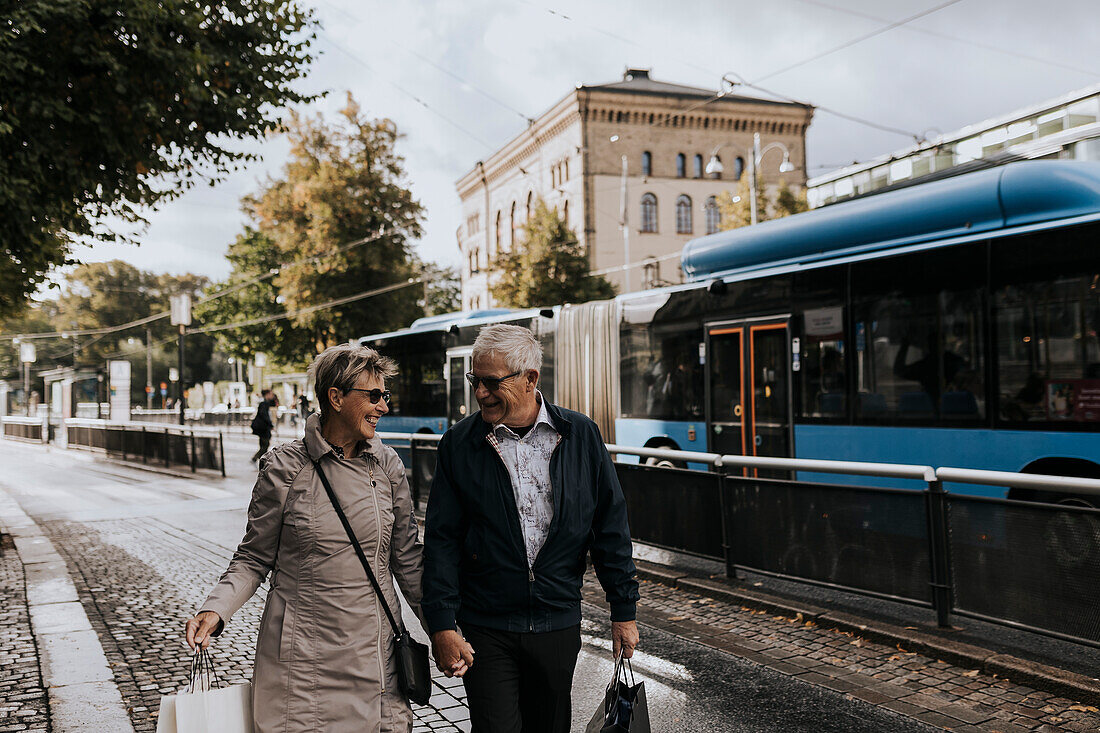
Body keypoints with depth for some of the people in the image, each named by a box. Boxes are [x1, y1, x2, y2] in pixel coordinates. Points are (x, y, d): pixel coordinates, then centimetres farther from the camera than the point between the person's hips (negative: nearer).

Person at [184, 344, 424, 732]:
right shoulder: (285, 467, -7)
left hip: (375, 653, 3)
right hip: (303, 655, -3)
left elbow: (407, 558, 9)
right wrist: (215, 610, -16)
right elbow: (254, 558, 0)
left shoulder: (387, 465, 3)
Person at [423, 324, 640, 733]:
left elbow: (611, 528, 2)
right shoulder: (458, 446, -3)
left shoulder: (580, 436, -1)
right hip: (486, 631, -1)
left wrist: (624, 610, 2)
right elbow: (441, 541, -4)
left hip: (559, 626, 2)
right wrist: (442, 626, -10)